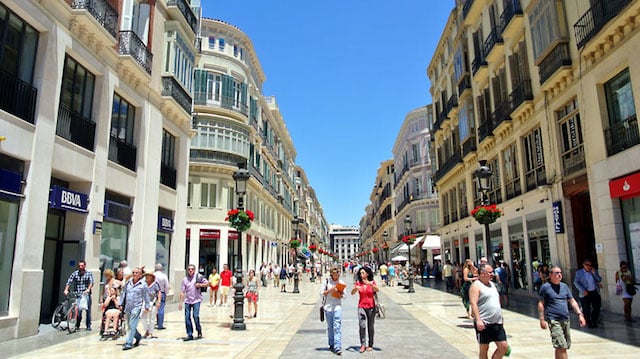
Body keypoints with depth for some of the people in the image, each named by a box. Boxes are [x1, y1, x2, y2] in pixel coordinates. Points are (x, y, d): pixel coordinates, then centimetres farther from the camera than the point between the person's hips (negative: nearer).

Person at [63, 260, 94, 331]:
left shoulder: (89, 274, 3)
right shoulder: (75, 273, 5)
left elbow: (91, 282, -9)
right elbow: (69, 282, -2)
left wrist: (88, 289, -25)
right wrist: (66, 290, -19)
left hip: (86, 294, 0)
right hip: (78, 295, 0)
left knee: (88, 310, 1)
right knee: (78, 311, -6)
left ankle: (88, 326, 13)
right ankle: (77, 325, 13)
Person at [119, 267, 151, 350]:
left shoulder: (143, 284, -3)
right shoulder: (128, 283, 8)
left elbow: (146, 296, 0)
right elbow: (124, 294, 16)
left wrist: (147, 306, 0)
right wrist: (121, 304, 11)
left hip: (136, 307, -5)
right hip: (127, 307, 5)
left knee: (132, 326, -9)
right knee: (129, 325, 14)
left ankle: (128, 343, -3)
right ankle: (138, 337, 36)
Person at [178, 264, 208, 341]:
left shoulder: (198, 276, 0)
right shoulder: (185, 279, 8)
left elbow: (207, 283, 4)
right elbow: (182, 292, 9)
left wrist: (200, 285, -14)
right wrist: (180, 302, 5)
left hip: (196, 300, -3)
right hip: (187, 300, 3)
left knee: (195, 316, -12)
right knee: (187, 317, 1)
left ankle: (199, 332, 10)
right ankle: (190, 335, 12)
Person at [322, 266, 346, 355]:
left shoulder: (341, 282, 3)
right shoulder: (327, 281, 2)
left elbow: (343, 295, 6)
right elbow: (322, 292, 1)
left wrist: (339, 294, -14)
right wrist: (330, 290, -14)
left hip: (337, 306, -1)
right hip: (328, 305, 1)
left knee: (337, 326, -10)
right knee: (330, 327, 10)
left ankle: (338, 348, -13)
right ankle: (331, 344, 25)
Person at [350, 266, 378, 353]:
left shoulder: (372, 282, -1)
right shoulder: (358, 283, 2)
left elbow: (377, 290, -20)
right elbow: (352, 293, -6)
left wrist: (370, 284, -37)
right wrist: (355, 288, -28)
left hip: (371, 307, 0)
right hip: (361, 306, 0)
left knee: (370, 327, 8)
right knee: (362, 325, -15)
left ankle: (370, 345, 20)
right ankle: (363, 345, -13)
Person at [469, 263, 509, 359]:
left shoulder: (492, 284, 15)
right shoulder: (476, 286, -10)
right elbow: (473, 304, -19)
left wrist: (501, 317, 23)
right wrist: (478, 320, -28)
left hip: (497, 323, 7)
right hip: (484, 324, -7)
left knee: (504, 347, 5)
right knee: (484, 349, 4)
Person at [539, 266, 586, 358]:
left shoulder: (565, 286, 12)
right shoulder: (545, 287, -4)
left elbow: (572, 301, 16)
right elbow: (541, 303, -4)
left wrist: (579, 314, 5)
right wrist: (542, 319, -8)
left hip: (565, 320, 6)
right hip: (553, 320, -6)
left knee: (562, 347, 11)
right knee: (562, 346, -13)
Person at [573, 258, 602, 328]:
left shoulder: (594, 271, 12)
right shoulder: (578, 272, 1)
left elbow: (599, 280, 5)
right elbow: (576, 282, -4)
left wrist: (594, 273, -7)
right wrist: (583, 290, -15)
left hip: (595, 293, 3)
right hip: (585, 294, -3)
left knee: (597, 308, 8)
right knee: (586, 310, 0)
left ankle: (594, 322, 25)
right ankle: (589, 323, 13)